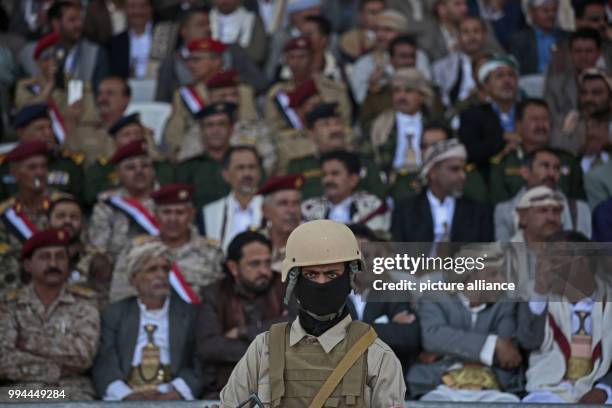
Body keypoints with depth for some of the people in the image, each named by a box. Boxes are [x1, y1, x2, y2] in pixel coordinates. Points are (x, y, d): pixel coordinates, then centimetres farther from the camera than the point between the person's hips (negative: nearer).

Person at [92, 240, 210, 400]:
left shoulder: (191, 314, 13)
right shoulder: (114, 314, 16)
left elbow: (203, 367, 4)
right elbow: (103, 365, 5)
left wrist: (175, 393, -16)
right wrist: (126, 395, -15)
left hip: (172, 400, -1)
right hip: (125, 402, 1)